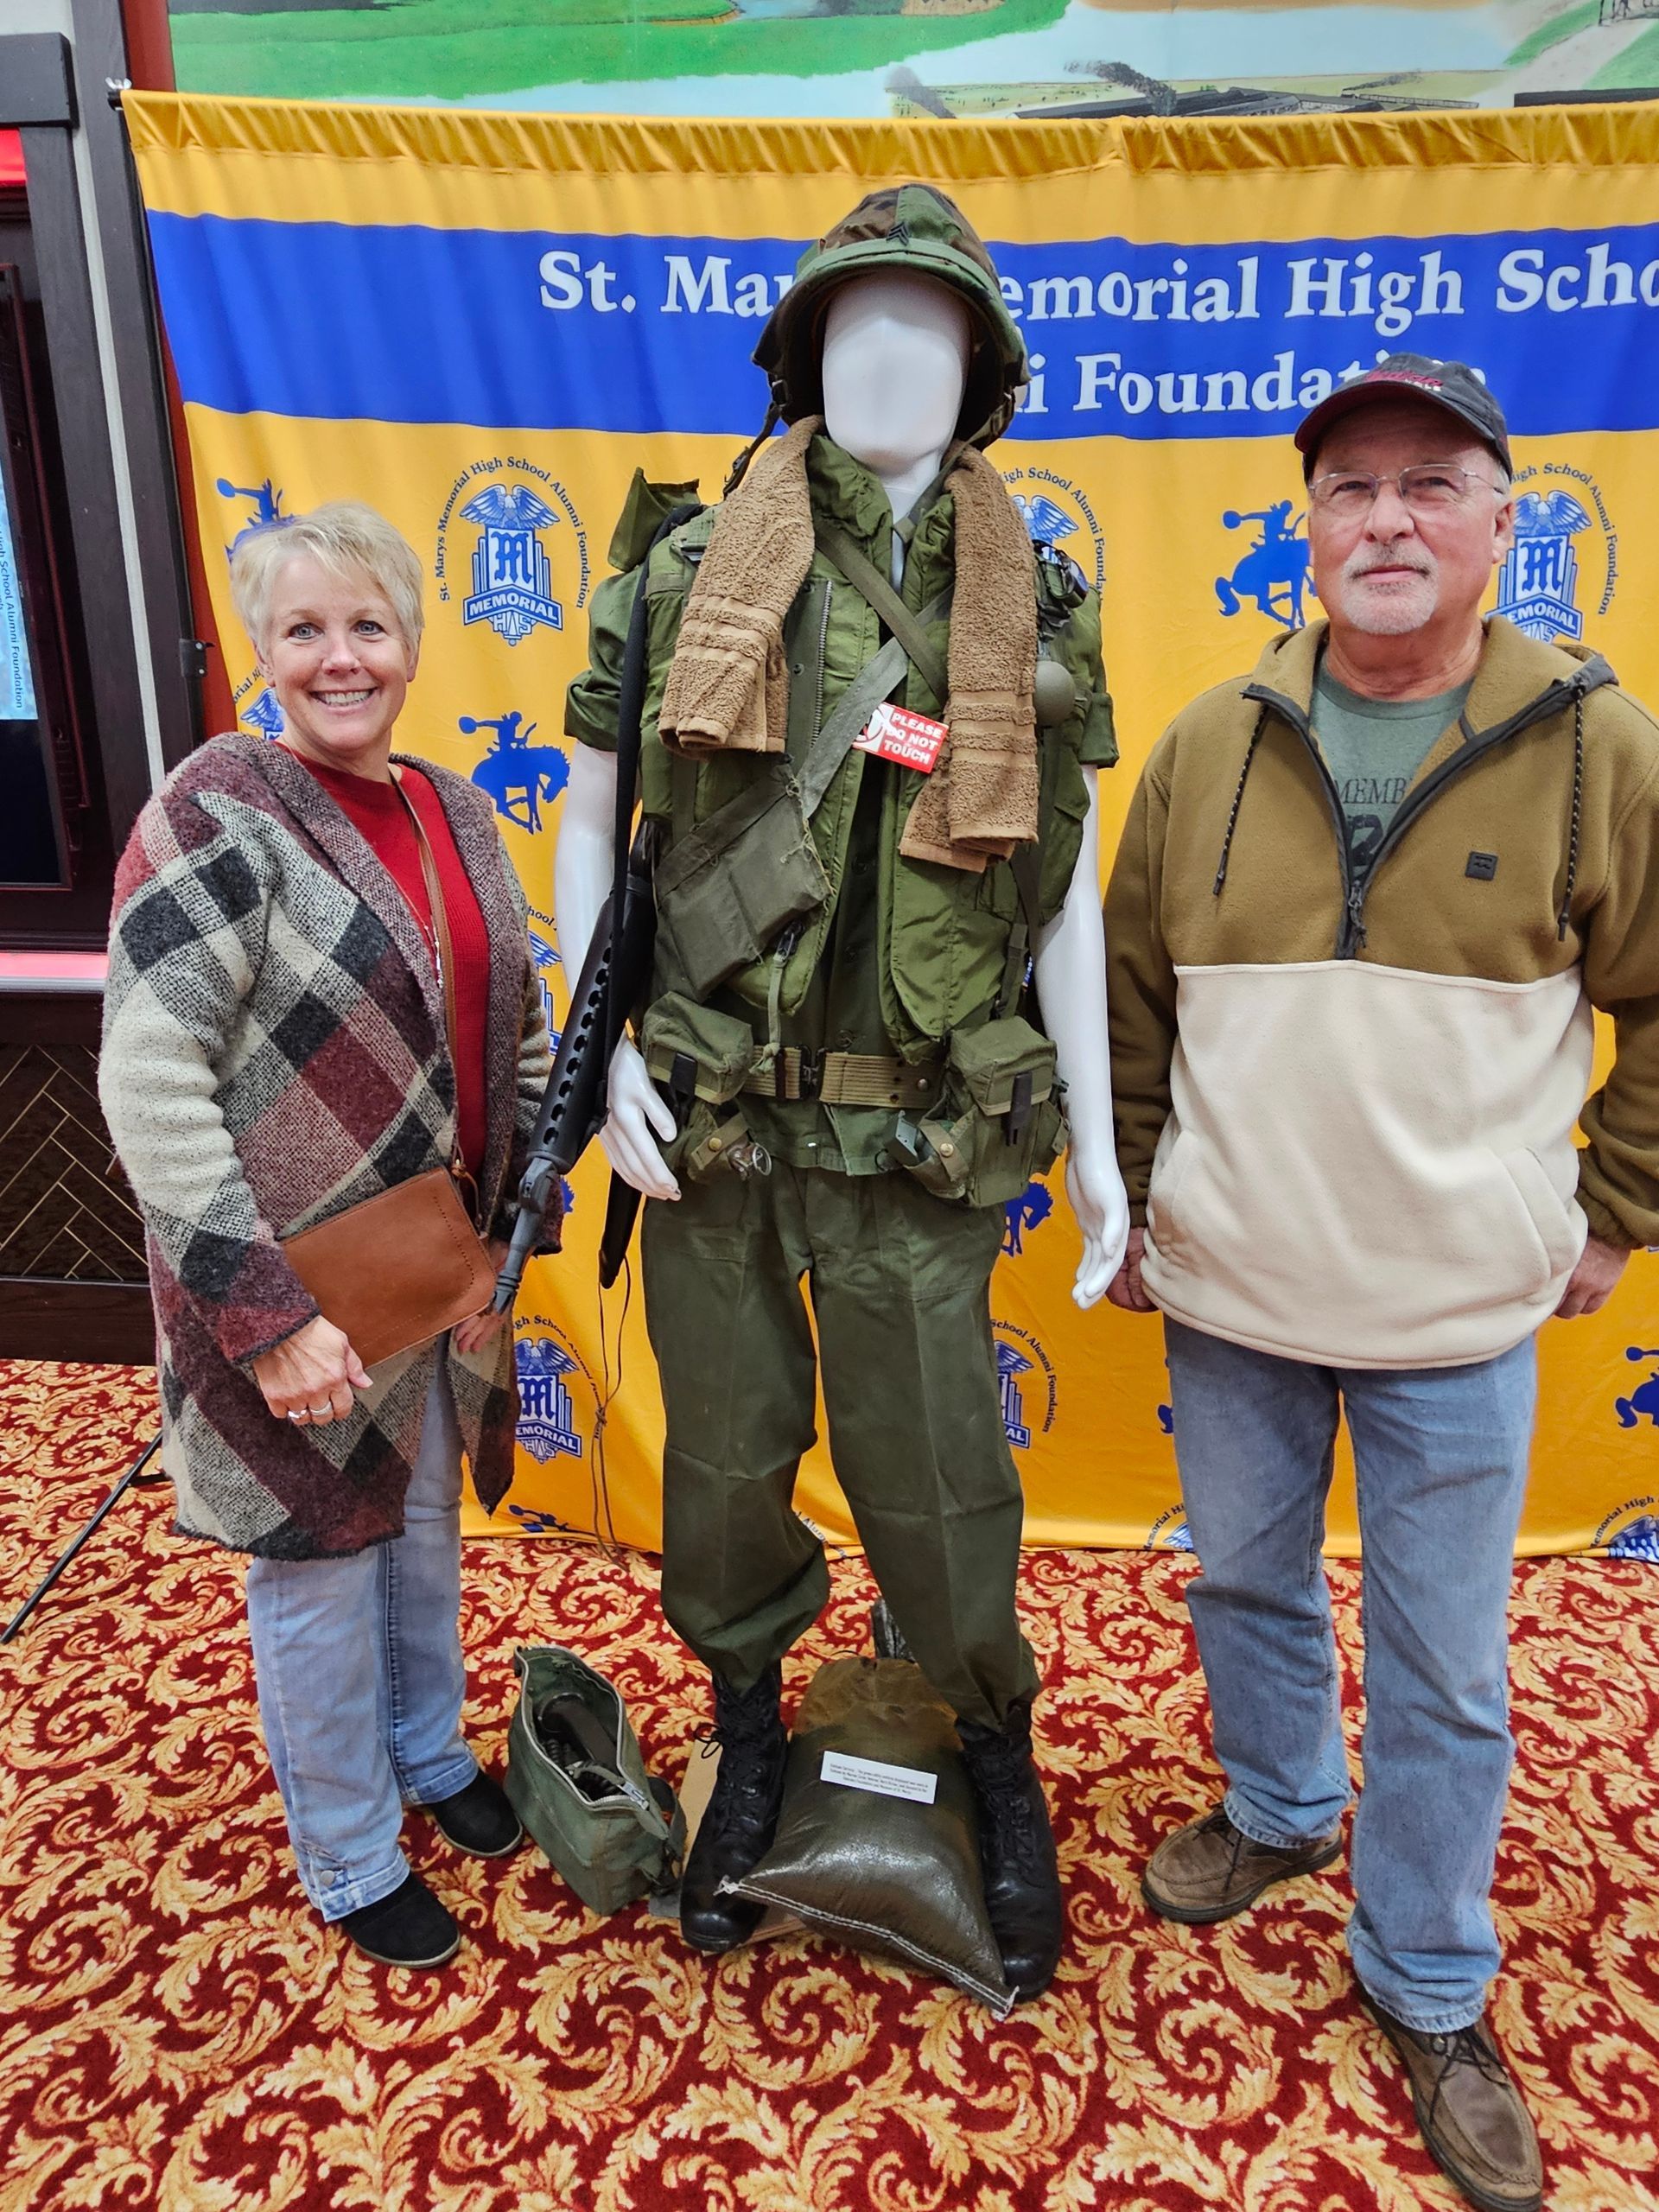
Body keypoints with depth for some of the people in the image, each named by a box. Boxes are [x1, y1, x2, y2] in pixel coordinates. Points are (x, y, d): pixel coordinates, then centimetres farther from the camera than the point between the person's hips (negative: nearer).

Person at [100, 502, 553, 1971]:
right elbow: (147, 1083, -21)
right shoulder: (220, 814, -16)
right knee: (321, 1565, 12)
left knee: (426, 1523, 23)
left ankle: (431, 1755, 50)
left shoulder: (456, 814, 4)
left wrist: (516, 1220, 5)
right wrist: (265, 1312, -23)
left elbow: (519, 1031, 12)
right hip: (297, 1298, -6)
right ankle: (349, 1864, 36)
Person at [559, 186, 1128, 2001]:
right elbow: (587, 833, 7)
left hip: (920, 1143, 0)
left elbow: (1068, 897, 3)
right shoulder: (684, 576, 1)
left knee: (935, 1478, 10)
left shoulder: (1038, 612, 2)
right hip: (708, 1122, 1)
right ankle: (747, 1738, 44)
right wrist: (608, 1053, -4)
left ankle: (999, 1755, 40)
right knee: (724, 1459, 15)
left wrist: (1097, 1136, 0)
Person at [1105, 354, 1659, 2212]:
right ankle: (1280, 1811, 50)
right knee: (1247, 1585, 21)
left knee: (1445, 1672, 10)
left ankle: (1427, 1991, 34)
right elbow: (1130, 993, 7)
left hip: (1463, 1311, -2)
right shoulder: (1212, 745, -1)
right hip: (1228, 1293, 2)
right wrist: (1126, 1196, 7)